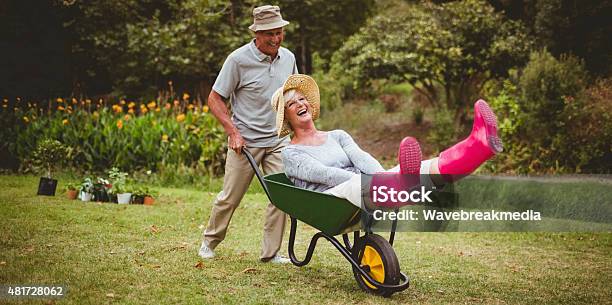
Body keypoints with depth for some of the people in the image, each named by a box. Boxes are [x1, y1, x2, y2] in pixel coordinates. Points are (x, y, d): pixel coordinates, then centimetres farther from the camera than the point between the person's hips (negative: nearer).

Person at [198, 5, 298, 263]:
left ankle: (271, 252, 8)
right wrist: (233, 132, -16)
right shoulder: (238, 59, -12)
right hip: (245, 141, -4)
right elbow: (214, 99, -7)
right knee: (230, 197, 5)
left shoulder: (288, 58, 4)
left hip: (279, 140, 4)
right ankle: (209, 241, 28)